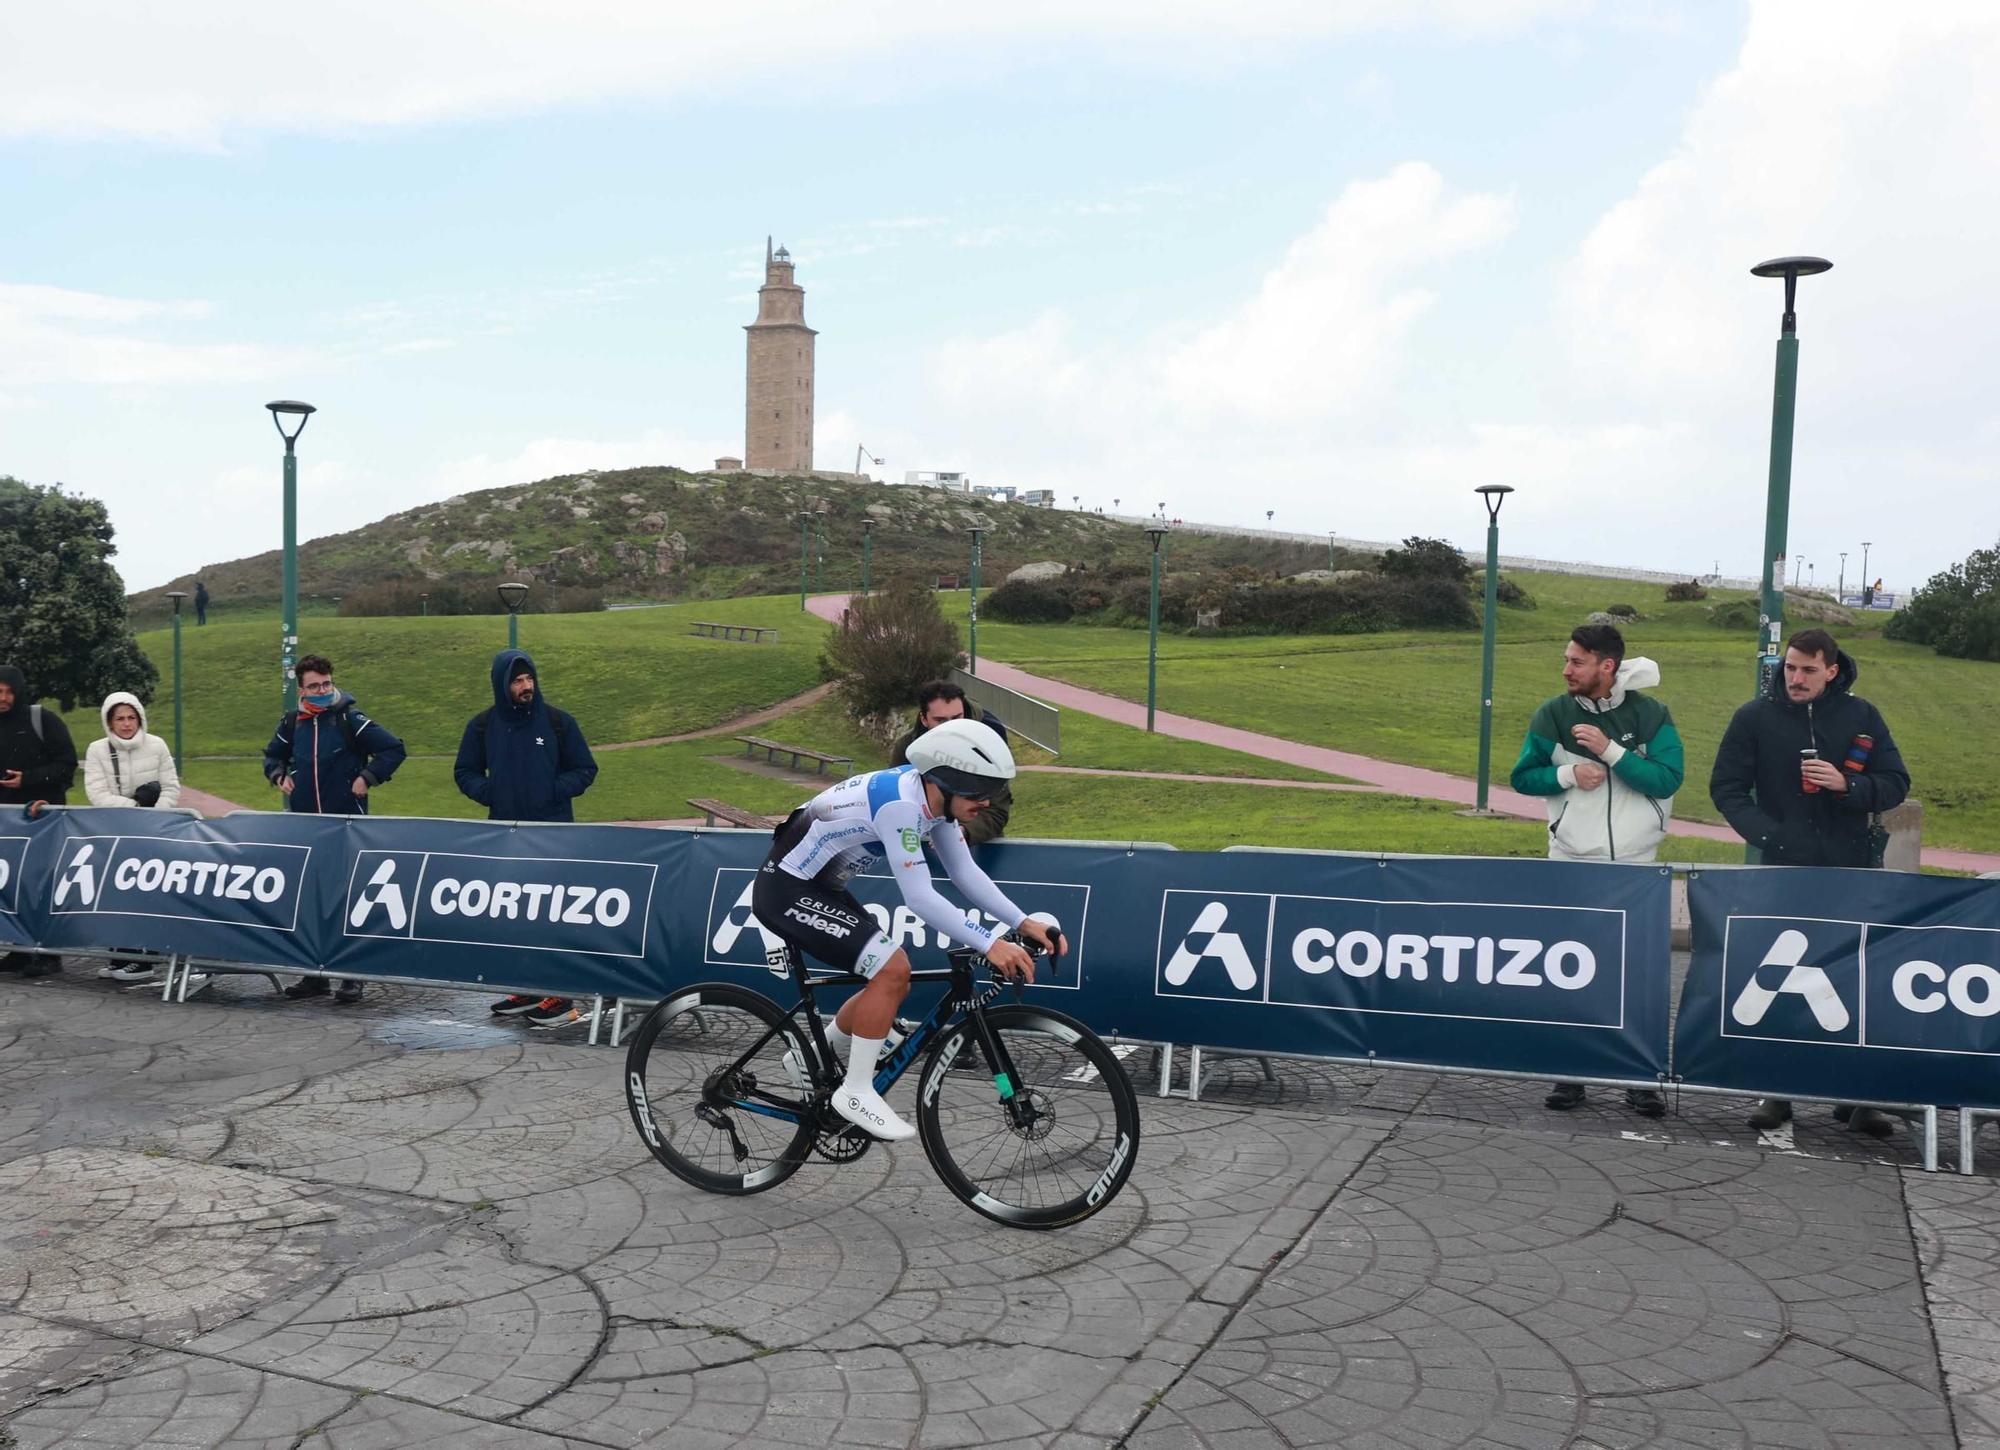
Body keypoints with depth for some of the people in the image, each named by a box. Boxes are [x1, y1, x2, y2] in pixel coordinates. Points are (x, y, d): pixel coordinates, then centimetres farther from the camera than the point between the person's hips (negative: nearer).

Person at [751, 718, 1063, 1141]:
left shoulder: (936, 800, -2)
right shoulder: (900, 804, -29)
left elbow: (965, 873, 3)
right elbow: (920, 898, -33)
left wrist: (1024, 923, -5)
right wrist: (991, 943, -34)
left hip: (820, 886, 10)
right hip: (786, 891, -10)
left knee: (893, 982, 10)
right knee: (892, 970, -19)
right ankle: (856, 1092, -6)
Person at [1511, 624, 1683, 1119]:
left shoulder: (1651, 715, -3)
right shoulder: (1553, 715, 0)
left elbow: (1668, 779, -12)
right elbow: (1523, 777, 3)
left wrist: (1611, 751, -20)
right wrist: (1568, 774, -14)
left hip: (1636, 865, -1)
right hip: (1571, 864, 1)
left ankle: (1642, 1077, 15)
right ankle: (1570, 1073, 18)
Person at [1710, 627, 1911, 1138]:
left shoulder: (1861, 716, 5)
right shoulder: (1755, 717, 1)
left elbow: (1896, 785, 7)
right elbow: (1726, 788, 3)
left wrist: (1846, 784, -13)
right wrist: (1766, 834, -11)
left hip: (1852, 872, 1)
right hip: (1784, 871, -1)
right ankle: (1775, 1091, 13)